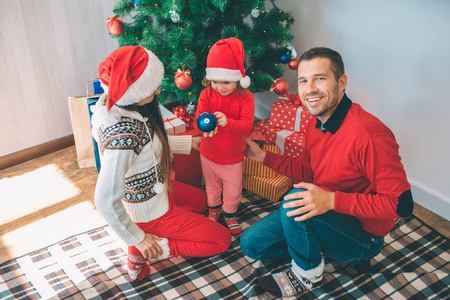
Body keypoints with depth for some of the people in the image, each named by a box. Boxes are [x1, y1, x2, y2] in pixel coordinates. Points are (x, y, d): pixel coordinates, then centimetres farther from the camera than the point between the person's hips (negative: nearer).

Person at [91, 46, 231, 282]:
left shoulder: (113, 103, -12)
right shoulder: (121, 135, -40)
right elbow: (106, 201, -35)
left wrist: (189, 142, 13)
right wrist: (137, 240, -21)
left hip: (154, 189, 8)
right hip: (148, 211, -8)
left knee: (200, 200, 33)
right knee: (222, 239, 7)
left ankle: (145, 241, 15)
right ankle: (141, 252, 2)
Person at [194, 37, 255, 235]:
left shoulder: (245, 97, -18)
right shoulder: (206, 94, -13)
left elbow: (246, 126, -27)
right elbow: (198, 119, -19)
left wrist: (227, 122, -46)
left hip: (233, 157, -2)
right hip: (208, 154, 2)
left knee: (233, 190, 14)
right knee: (212, 186, 24)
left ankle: (230, 214, 42)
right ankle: (214, 209, 52)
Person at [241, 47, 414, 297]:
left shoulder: (370, 135, -29)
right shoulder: (317, 124, -1)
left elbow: (401, 205, -29)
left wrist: (332, 200, -36)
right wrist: (264, 156, 7)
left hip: (363, 236, -8)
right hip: (324, 216, 8)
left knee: (293, 201, -33)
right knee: (252, 244, 3)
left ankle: (307, 274, -5)